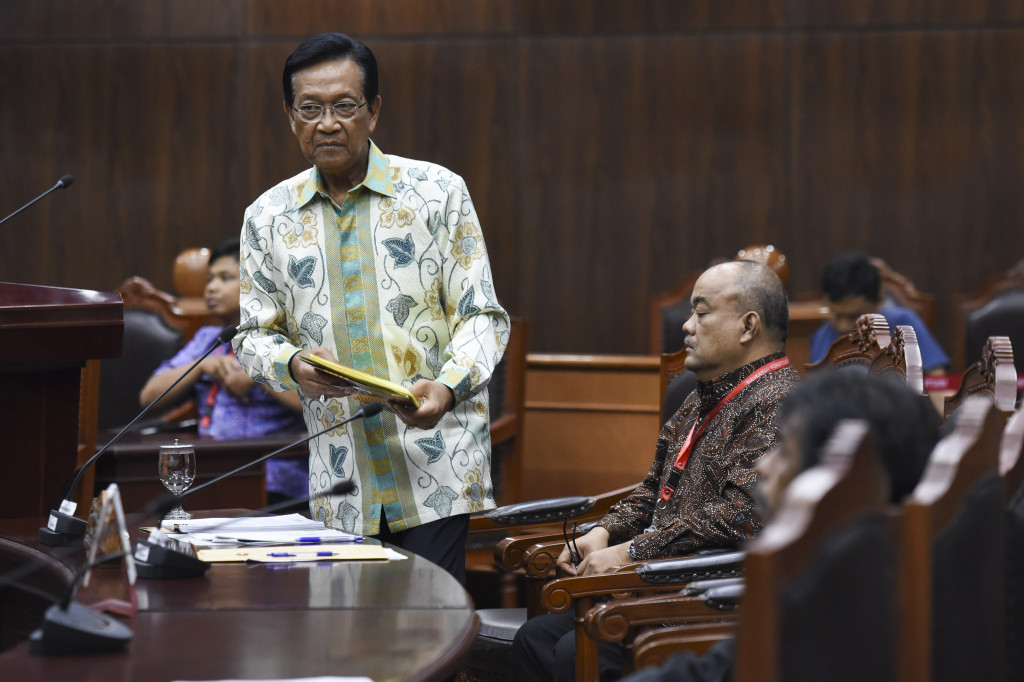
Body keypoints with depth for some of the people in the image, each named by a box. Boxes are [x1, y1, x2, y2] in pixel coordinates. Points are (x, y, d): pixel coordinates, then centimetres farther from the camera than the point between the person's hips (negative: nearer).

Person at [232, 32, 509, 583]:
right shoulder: (269, 217, 10)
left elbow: (481, 316, 3)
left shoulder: (438, 193, 2)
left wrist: (448, 385, -16)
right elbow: (254, 335, 14)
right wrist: (293, 364, -9)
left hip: (436, 462, -3)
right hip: (339, 472, 3)